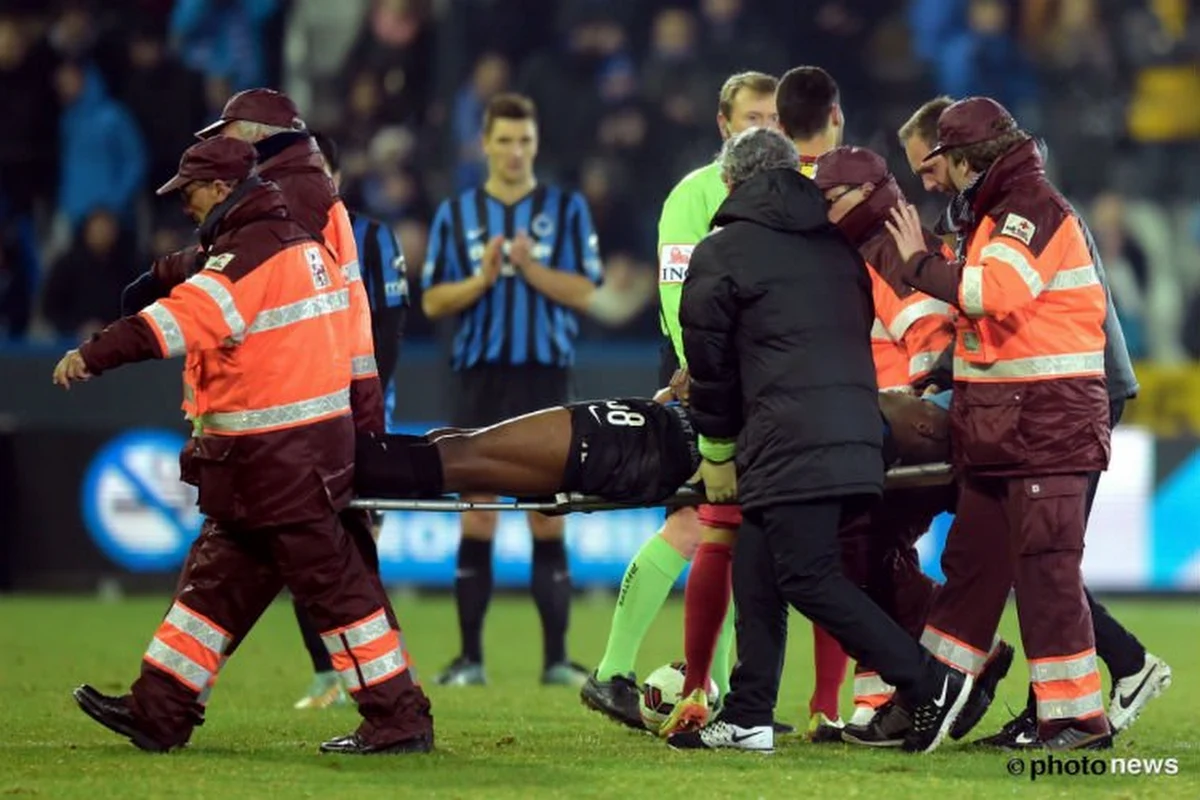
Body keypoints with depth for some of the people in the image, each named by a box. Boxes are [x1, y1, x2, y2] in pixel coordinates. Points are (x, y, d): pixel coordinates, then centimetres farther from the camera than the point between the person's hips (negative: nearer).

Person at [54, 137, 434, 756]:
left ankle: (399, 721, -3)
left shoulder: (253, 253, -16)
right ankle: (157, 712, 15)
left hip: (281, 459, -10)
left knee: (330, 583, -6)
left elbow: (182, 318, -27)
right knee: (218, 578, 12)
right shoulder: (304, 246, 15)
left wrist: (94, 355, -30)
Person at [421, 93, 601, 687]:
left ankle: (556, 659, 1)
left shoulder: (566, 209, 5)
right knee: (477, 516, 0)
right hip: (480, 375, 1)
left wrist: (530, 268, -16)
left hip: (544, 375, -1)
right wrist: (481, 279, -11)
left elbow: (584, 293, -2)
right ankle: (470, 658, 4)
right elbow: (433, 302, 6)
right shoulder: (456, 214, 9)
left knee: (547, 516, -2)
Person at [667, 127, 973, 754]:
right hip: (856, 433, 8)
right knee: (757, 573, 12)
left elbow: (709, 359, 5)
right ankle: (747, 717, 11)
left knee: (808, 578, -7)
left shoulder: (721, 252, 3)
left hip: (787, 441, -8)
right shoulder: (837, 246, 21)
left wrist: (717, 450, 16)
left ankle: (930, 684, -12)